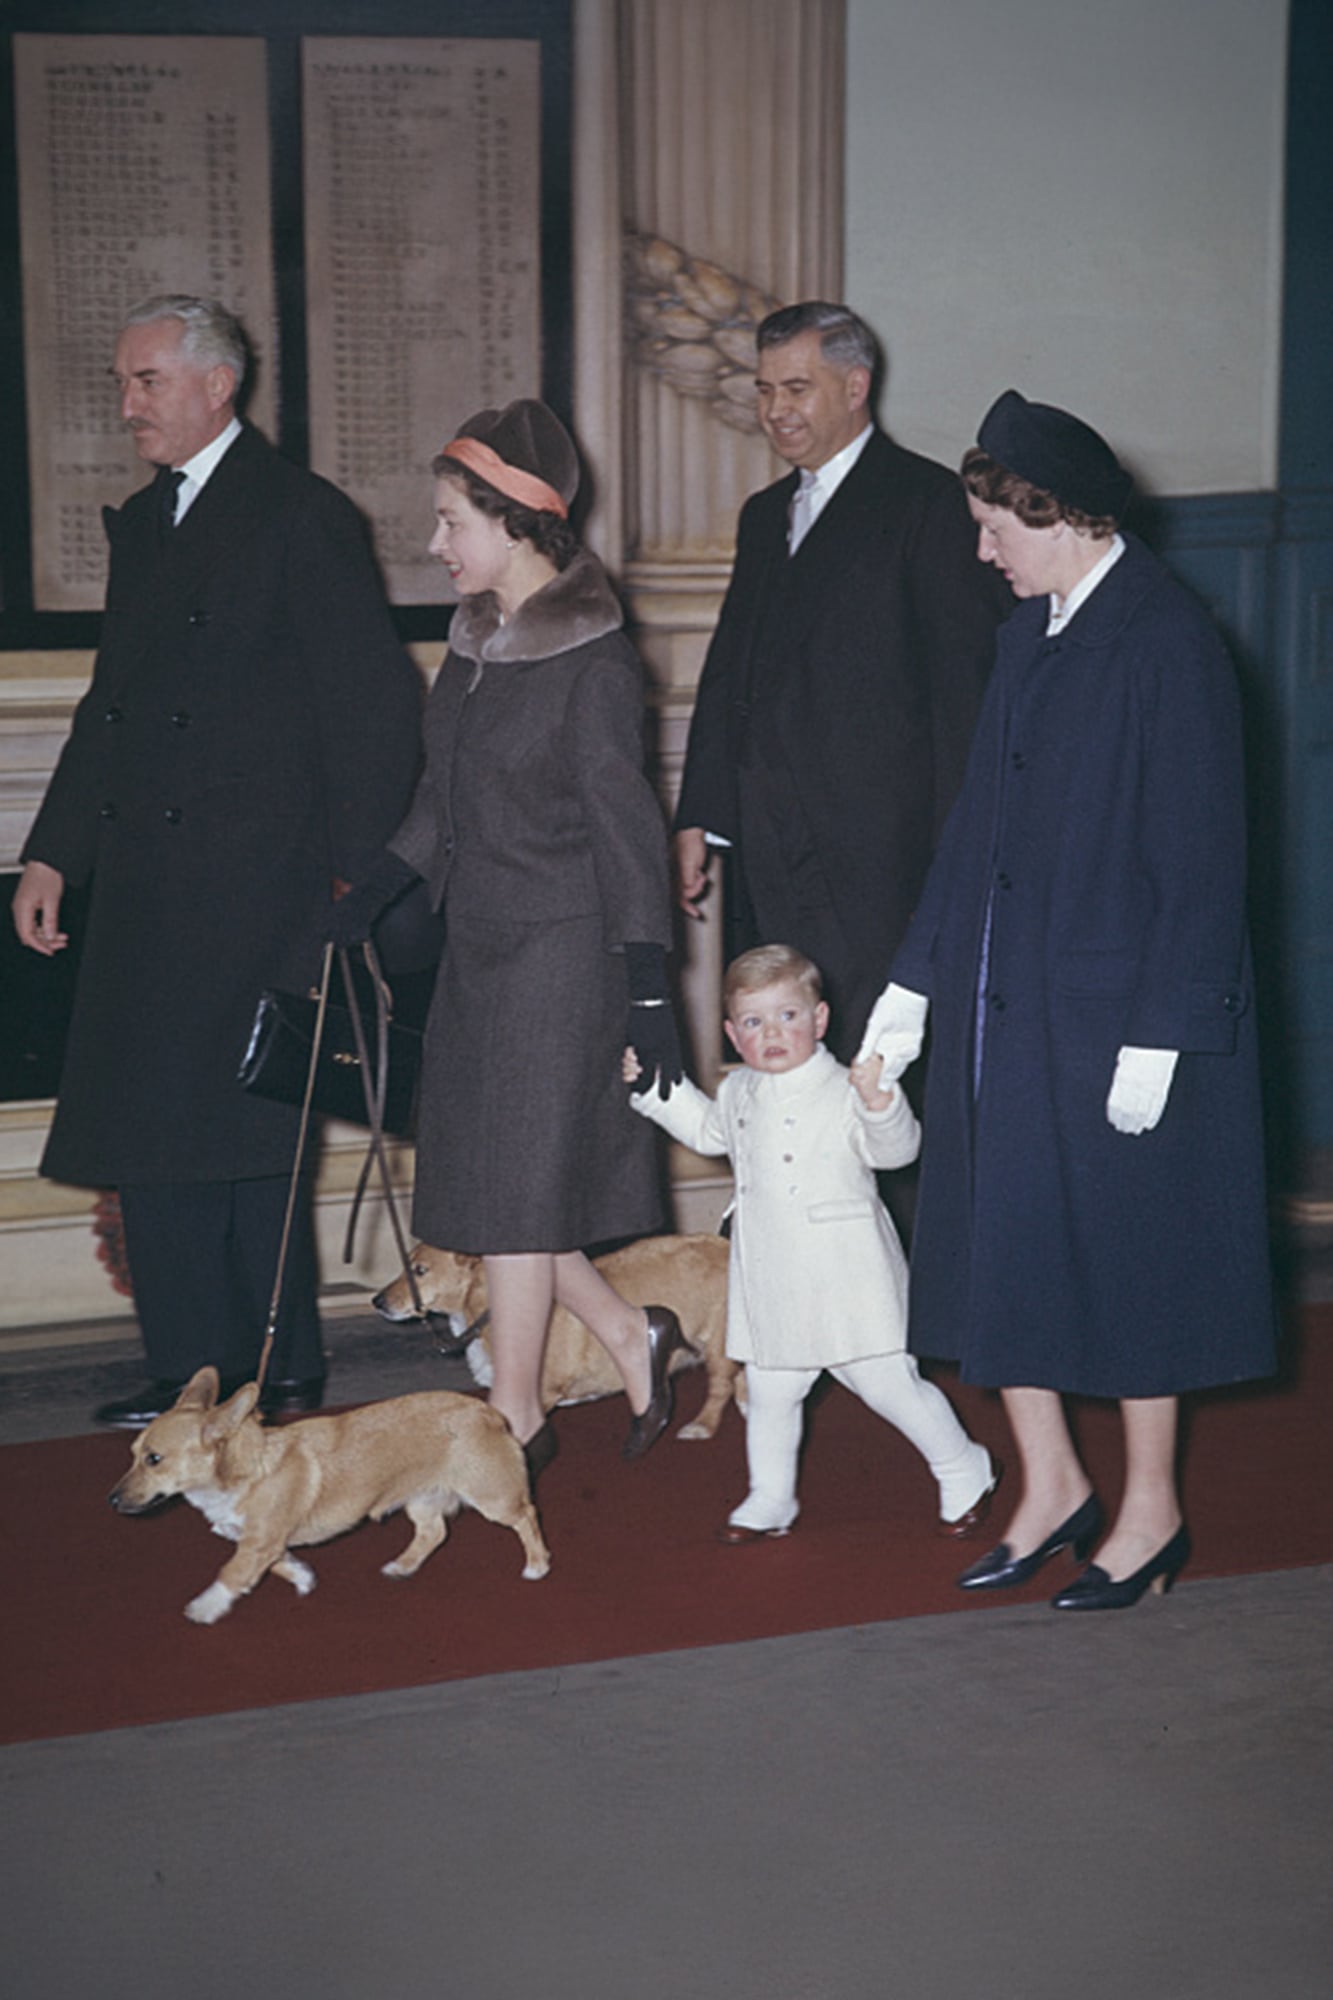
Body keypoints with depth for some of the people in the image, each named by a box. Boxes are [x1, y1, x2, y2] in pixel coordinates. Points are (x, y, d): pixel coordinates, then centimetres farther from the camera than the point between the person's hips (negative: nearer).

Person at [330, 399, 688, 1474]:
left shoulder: (593, 662, -14)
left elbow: (624, 823, -14)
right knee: (482, 1171, 9)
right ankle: (630, 1336, 25)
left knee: (519, 1176, -2)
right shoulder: (478, 640, 9)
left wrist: (647, 983, -15)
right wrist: (378, 888, 13)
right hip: (479, 938, 8)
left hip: (560, 945, -8)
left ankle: (517, 1415, 11)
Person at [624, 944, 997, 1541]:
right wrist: (655, 1086, 23)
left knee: (889, 1385, 2)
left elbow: (897, 1148, -23)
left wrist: (880, 1104, -41)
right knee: (769, 1393, 12)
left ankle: (965, 1473, 22)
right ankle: (769, 1501, 29)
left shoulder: (843, 1093, -14)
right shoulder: (738, 1094, 8)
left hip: (846, 1282, -6)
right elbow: (708, 1129, 29)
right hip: (771, 1286, 6)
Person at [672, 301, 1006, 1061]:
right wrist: (700, 818, 14)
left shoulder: (928, 500, -3)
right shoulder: (765, 514, 20)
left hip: (873, 854, -7)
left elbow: (966, 676, -7)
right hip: (769, 851, 7)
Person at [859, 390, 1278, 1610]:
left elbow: (1201, 863, -16)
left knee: (1126, 1257, 4)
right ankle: (1051, 1486, 27)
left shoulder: (1166, 644, -15)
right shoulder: (1029, 633, 10)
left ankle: (1151, 1512, 21)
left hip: (1116, 1020, -8)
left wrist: (1158, 1040, -18)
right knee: (1001, 1247, 11)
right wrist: (914, 984, 15)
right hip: (1003, 1009, 8)